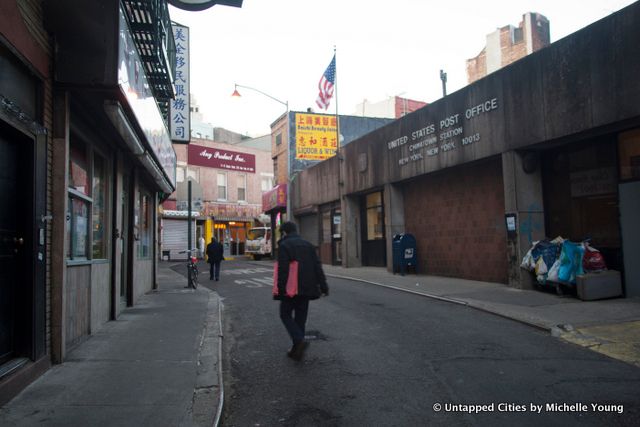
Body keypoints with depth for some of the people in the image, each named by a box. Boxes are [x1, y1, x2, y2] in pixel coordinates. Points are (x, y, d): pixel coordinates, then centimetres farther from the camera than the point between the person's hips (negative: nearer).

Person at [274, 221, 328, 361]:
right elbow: (317, 267, 7)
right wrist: (323, 286, 7)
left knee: (286, 315, 8)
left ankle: (299, 341, -12)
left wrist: (280, 289, -17)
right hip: (306, 289, 6)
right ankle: (296, 350, 17)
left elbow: (283, 269, -18)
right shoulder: (308, 245, 11)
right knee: (300, 318, 12)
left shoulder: (284, 245, -7)